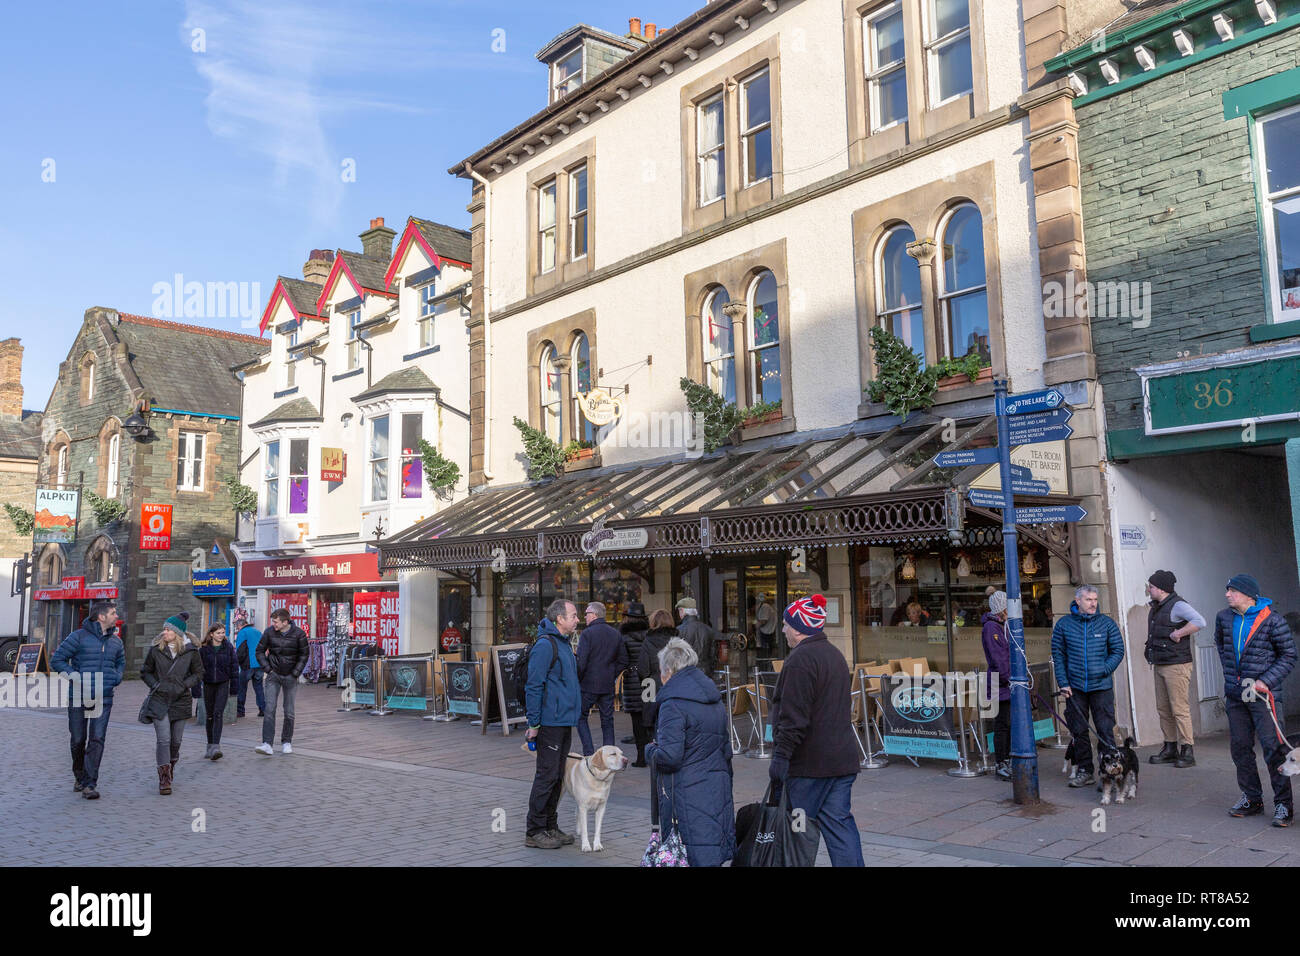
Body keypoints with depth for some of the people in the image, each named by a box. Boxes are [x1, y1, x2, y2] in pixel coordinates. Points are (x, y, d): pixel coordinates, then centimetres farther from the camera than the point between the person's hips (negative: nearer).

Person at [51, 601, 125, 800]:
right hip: (78, 698, -3)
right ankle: (79, 777, 29)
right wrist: (74, 676, -11)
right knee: (78, 740, 7)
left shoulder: (116, 641, 11)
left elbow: (121, 662, 29)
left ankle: (90, 784, -4)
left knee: (97, 740, -6)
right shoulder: (79, 637, -4)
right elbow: (56, 660, -2)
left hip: (103, 699, 3)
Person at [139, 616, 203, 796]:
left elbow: (199, 673, 8)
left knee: (176, 740, 9)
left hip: (181, 700, 1)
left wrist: (184, 685, -7)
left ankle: (171, 765, 36)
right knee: (163, 739, -10)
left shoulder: (190, 651, 0)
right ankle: (164, 778, -8)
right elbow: (145, 672, 11)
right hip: (160, 699, -1)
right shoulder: (156, 649, 1)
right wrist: (155, 685, -6)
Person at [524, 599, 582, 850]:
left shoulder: (563, 643, 15)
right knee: (546, 776, -4)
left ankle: (550, 827, 24)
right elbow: (533, 686, -17)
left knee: (557, 776, 14)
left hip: (564, 721, 9)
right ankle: (535, 832, 5)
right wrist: (533, 723, -18)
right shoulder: (545, 644, -15)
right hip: (550, 723, -9)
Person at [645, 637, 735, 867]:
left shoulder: (673, 704, -15)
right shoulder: (714, 699, 12)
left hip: (689, 794, -8)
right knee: (714, 854, 13)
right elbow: (726, 748, 18)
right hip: (718, 788, 8)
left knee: (699, 858, -3)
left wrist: (650, 751, -1)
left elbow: (669, 755, -21)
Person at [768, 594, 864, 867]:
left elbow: (794, 717, -21)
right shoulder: (835, 655, 17)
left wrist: (781, 755, -18)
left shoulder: (801, 659, -15)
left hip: (810, 762, -9)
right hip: (842, 757, 9)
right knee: (840, 822, 9)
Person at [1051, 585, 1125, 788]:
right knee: (1079, 730, 7)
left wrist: (1104, 670, -10)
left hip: (1101, 686, -1)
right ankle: (1084, 771, 17)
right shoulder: (1064, 625, 3)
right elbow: (1058, 655, 4)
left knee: (1105, 730, -2)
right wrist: (1063, 683, -3)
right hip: (1074, 687, 1)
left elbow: (1118, 651, 5)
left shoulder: (1107, 624, 3)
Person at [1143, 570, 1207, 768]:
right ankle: (1170, 749, 19)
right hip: (1160, 665, 9)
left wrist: (1177, 634, -20)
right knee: (1163, 709, 11)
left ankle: (1187, 752, -3)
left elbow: (1200, 622, -26)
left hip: (1176, 665, -9)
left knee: (1180, 709, -7)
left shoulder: (1177, 605, -12)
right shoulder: (1155, 608, 15)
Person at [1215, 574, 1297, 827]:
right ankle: (1252, 798, 21)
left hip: (1264, 693, -5)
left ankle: (1283, 803, 4)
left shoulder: (1271, 620, -9)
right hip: (1235, 693, 6)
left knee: (1273, 747, -6)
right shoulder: (1224, 617, 6)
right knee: (1240, 747, 10)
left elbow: (1288, 656, -6)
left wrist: (1265, 681, -15)